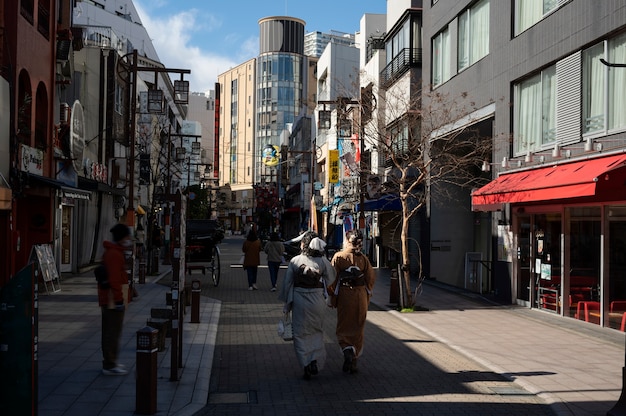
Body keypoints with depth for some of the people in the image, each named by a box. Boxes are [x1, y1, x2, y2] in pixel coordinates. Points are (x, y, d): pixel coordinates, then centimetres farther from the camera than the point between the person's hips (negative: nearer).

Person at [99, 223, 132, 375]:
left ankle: (109, 362, 26)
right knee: (113, 332, -5)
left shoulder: (111, 252, 16)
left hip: (108, 300, 11)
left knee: (109, 331, 16)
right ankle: (110, 365, -1)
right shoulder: (114, 254, -18)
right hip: (114, 300, -11)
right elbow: (114, 280, -23)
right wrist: (119, 299, -21)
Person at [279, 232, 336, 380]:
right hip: (318, 300, 1)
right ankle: (315, 361, 4)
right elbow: (331, 280, 1)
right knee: (317, 332, 17)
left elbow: (287, 283, -1)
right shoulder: (323, 261, -4)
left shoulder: (295, 261, -6)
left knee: (300, 333, 10)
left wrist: (286, 304, 8)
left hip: (299, 301, -1)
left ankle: (306, 365, 4)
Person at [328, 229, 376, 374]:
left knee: (343, 328, 10)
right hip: (361, 296, 2)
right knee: (358, 329, 14)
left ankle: (348, 351, -15)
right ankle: (354, 360, 19)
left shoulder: (338, 257, -9)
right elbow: (371, 278, 1)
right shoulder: (363, 258, -2)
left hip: (344, 296, -2)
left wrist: (332, 297, 0)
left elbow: (332, 279, -10)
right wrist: (367, 295, 13)